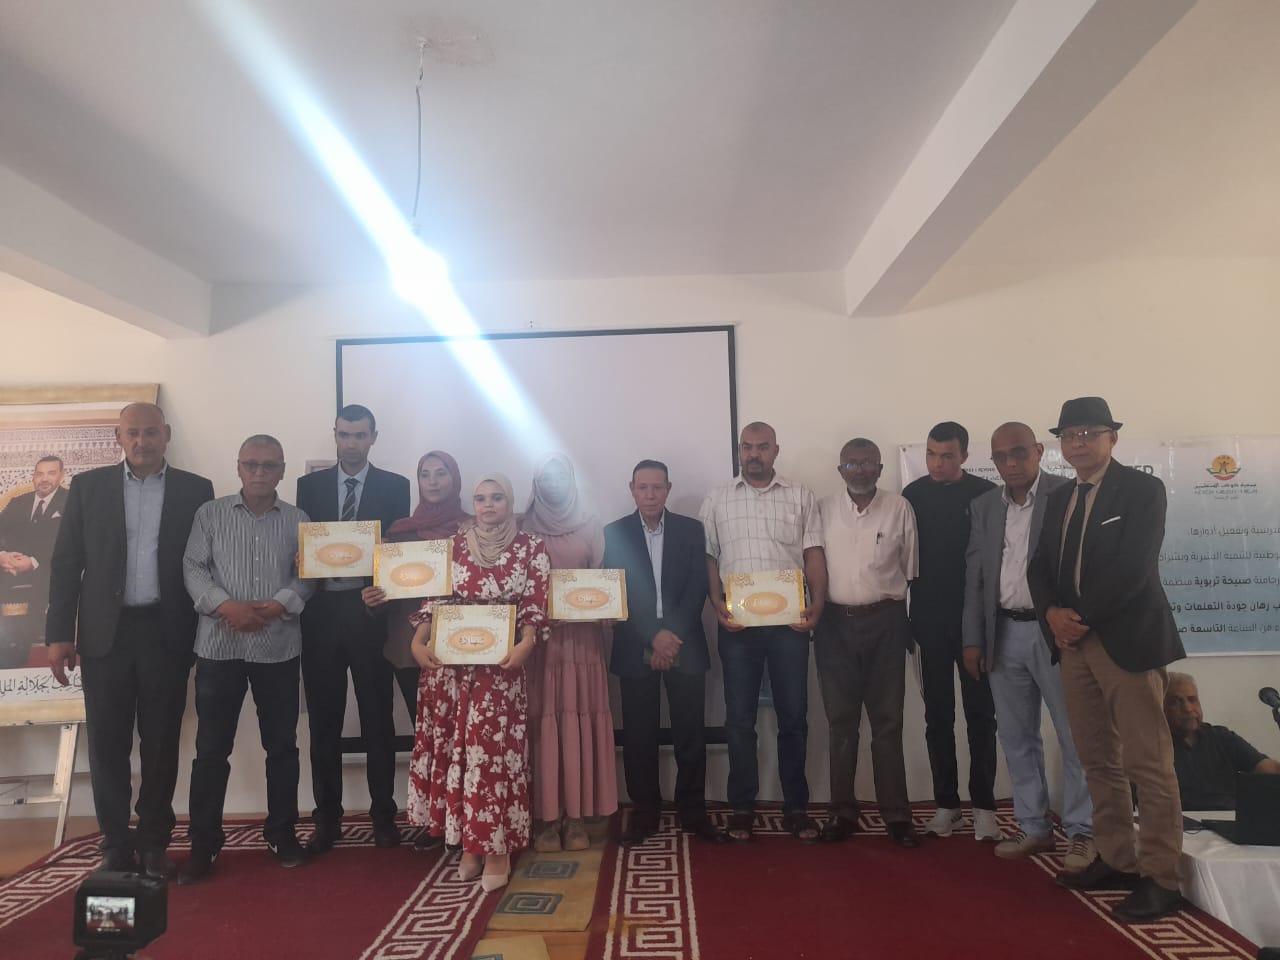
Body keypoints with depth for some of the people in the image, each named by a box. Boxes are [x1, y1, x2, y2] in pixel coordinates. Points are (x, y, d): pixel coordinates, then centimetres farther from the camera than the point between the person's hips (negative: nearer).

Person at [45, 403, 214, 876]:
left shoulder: (195, 490, 3)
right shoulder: (88, 485, 5)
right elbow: (66, 562, 4)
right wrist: (59, 633, -2)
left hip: (167, 633, -1)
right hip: (105, 631, 1)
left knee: (161, 743, 7)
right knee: (107, 744, 6)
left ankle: (154, 844, 21)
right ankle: (116, 846, 19)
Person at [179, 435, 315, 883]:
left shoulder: (297, 520, 6)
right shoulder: (210, 514, 5)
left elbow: (307, 576, 1)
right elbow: (193, 568, -2)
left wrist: (278, 606, -16)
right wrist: (226, 605, -17)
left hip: (279, 647, 1)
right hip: (218, 645, -1)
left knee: (282, 744, 9)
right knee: (211, 748, 5)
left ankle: (282, 833, 23)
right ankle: (203, 843, 18)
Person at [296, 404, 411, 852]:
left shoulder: (394, 487, 5)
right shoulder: (309, 485, 11)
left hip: (370, 610, -2)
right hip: (321, 611, 2)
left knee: (377, 717, 6)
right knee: (323, 719, 8)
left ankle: (383, 815, 18)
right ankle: (327, 817, 22)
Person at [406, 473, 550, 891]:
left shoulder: (530, 548, 2)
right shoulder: (453, 545, 8)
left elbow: (535, 605, -4)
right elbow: (434, 599, 6)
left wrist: (525, 646, -20)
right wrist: (418, 641, -9)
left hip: (501, 664, -2)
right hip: (450, 662, 3)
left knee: (494, 748, -4)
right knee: (455, 747, 6)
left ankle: (496, 847, 11)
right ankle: (471, 842, 21)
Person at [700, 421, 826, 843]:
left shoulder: (800, 496, 8)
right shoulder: (717, 499, 9)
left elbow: (814, 555, 4)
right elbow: (708, 558, 7)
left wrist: (817, 605, -10)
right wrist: (717, 605, -7)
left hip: (790, 619, 0)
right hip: (737, 621, 0)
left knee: (793, 715, 6)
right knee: (739, 717, 6)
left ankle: (796, 807, 19)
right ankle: (742, 806, 18)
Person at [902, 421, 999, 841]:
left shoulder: (984, 494, -3)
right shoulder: (914, 494, 3)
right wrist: (908, 615, 0)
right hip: (930, 620, 2)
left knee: (980, 714, 6)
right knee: (938, 714, 8)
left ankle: (983, 805, 16)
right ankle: (946, 803, 18)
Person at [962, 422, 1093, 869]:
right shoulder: (983, 506, 9)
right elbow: (974, 576, 9)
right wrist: (972, 639, 6)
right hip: (1003, 633, 5)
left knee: (1075, 736, 4)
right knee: (1017, 737, 11)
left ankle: (1081, 832, 18)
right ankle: (1035, 828, 24)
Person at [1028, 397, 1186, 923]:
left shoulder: (1142, 489, -4)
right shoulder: (1059, 499, 16)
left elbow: (1133, 568, -15)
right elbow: (1041, 565, 11)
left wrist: (1082, 618, -12)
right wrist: (1053, 612, -7)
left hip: (1128, 639, -6)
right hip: (1074, 641, 6)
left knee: (1148, 764, -3)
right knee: (1099, 762, 11)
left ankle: (1160, 878, 7)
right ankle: (1116, 860, 22)